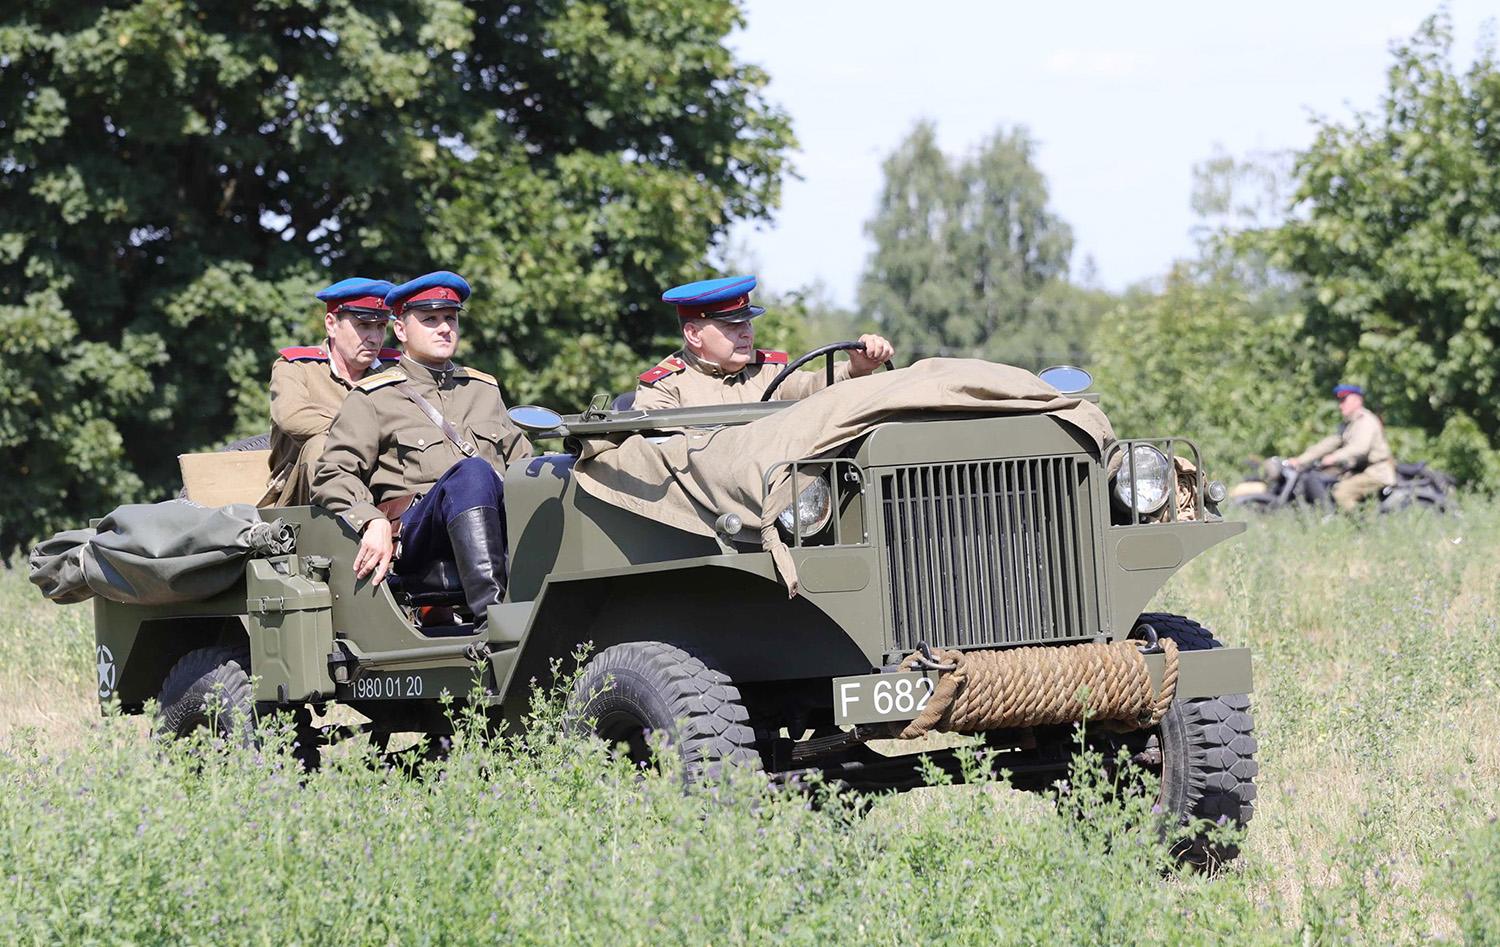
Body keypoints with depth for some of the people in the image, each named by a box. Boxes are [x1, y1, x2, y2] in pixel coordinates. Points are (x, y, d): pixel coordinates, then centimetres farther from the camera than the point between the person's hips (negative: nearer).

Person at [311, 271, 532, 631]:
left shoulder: (484, 389, 29)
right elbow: (332, 477, 4)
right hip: (411, 532, -4)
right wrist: (372, 522, -16)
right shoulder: (373, 398, 14)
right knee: (472, 472, -36)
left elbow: (521, 458, 29)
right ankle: (490, 615, -50)